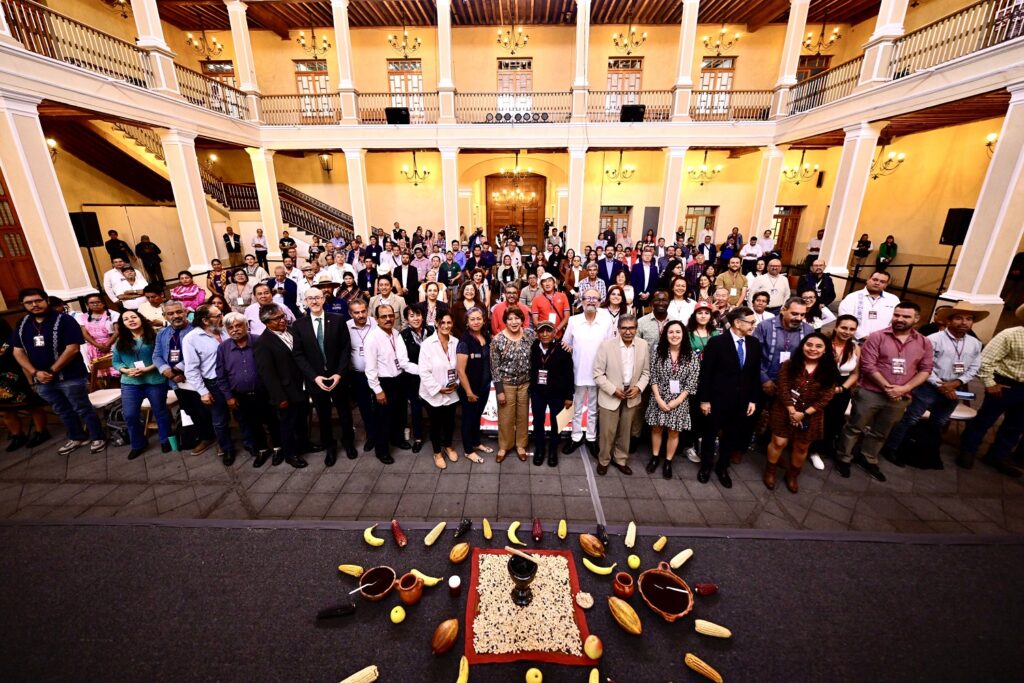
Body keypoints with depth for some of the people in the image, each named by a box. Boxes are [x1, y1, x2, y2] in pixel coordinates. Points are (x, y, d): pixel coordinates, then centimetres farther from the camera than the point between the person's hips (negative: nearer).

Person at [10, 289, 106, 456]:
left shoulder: (64, 320, -10)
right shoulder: (22, 324, 8)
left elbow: (73, 348, -16)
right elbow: (18, 352, 6)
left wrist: (52, 371, -15)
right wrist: (35, 372, -8)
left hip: (70, 377, -6)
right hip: (42, 380, 6)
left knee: (83, 409, 3)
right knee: (63, 411, 18)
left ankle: (97, 438, 16)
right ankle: (76, 438, 33)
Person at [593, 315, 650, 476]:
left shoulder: (643, 345, -5)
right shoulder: (606, 345, -15)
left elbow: (646, 372, 4)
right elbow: (598, 373, -11)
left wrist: (639, 387, -12)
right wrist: (614, 390, -17)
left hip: (632, 396, 3)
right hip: (610, 396, -3)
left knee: (625, 432, 18)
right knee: (608, 432, 8)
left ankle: (620, 460, 39)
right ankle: (603, 460, 31)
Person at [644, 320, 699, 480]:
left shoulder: (692, 356, -6)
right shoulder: (658, 352, -4)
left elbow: (691, 383, -7)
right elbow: (653, 378, -4)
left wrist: (676, 401, -12)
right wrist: (658, 398, -12)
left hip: (679, 401, -1)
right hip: (659, 399, 1)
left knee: (673, 432, 11)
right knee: (657, 429, 13)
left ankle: (668, 462, 28)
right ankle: (655, 457, 32)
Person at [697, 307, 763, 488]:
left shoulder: (754, 344, 2)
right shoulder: (716, 342, -14)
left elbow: (755, 374, 7)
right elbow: (706, 373, -12)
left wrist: (753, 400, 5)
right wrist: (704, 400, -12)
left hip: (741, 401, 5)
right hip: (718, 399, -4)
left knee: (732, 437, 16)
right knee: (710, 434, 12)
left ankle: (722, 467, 36)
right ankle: (706, 466, 33)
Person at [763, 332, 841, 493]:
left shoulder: (829, 371, -3)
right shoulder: (789, 365, -7)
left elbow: (826, 397, -7)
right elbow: (783, 389, -10)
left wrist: (804, 413, -15)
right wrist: (792, 411, -17)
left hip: (811, 416, 2)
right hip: (785, 411, -2)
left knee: (802, 447, 13)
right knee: (779, 442, 1)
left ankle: (792, 476, 35)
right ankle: (769, 472, 23)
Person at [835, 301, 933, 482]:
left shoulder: (924, 343, 5)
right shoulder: (877, 337, -7)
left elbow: (926, 369, 2)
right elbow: (868, 365, -12)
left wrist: (904, 388, -13)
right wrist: (887, 387, -16)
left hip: (900, 398, 4)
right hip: (870, 393, -4)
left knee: (880, 433, 18)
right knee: (855, 427, 7)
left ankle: (868, 460, 35)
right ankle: (844, 459, 21)